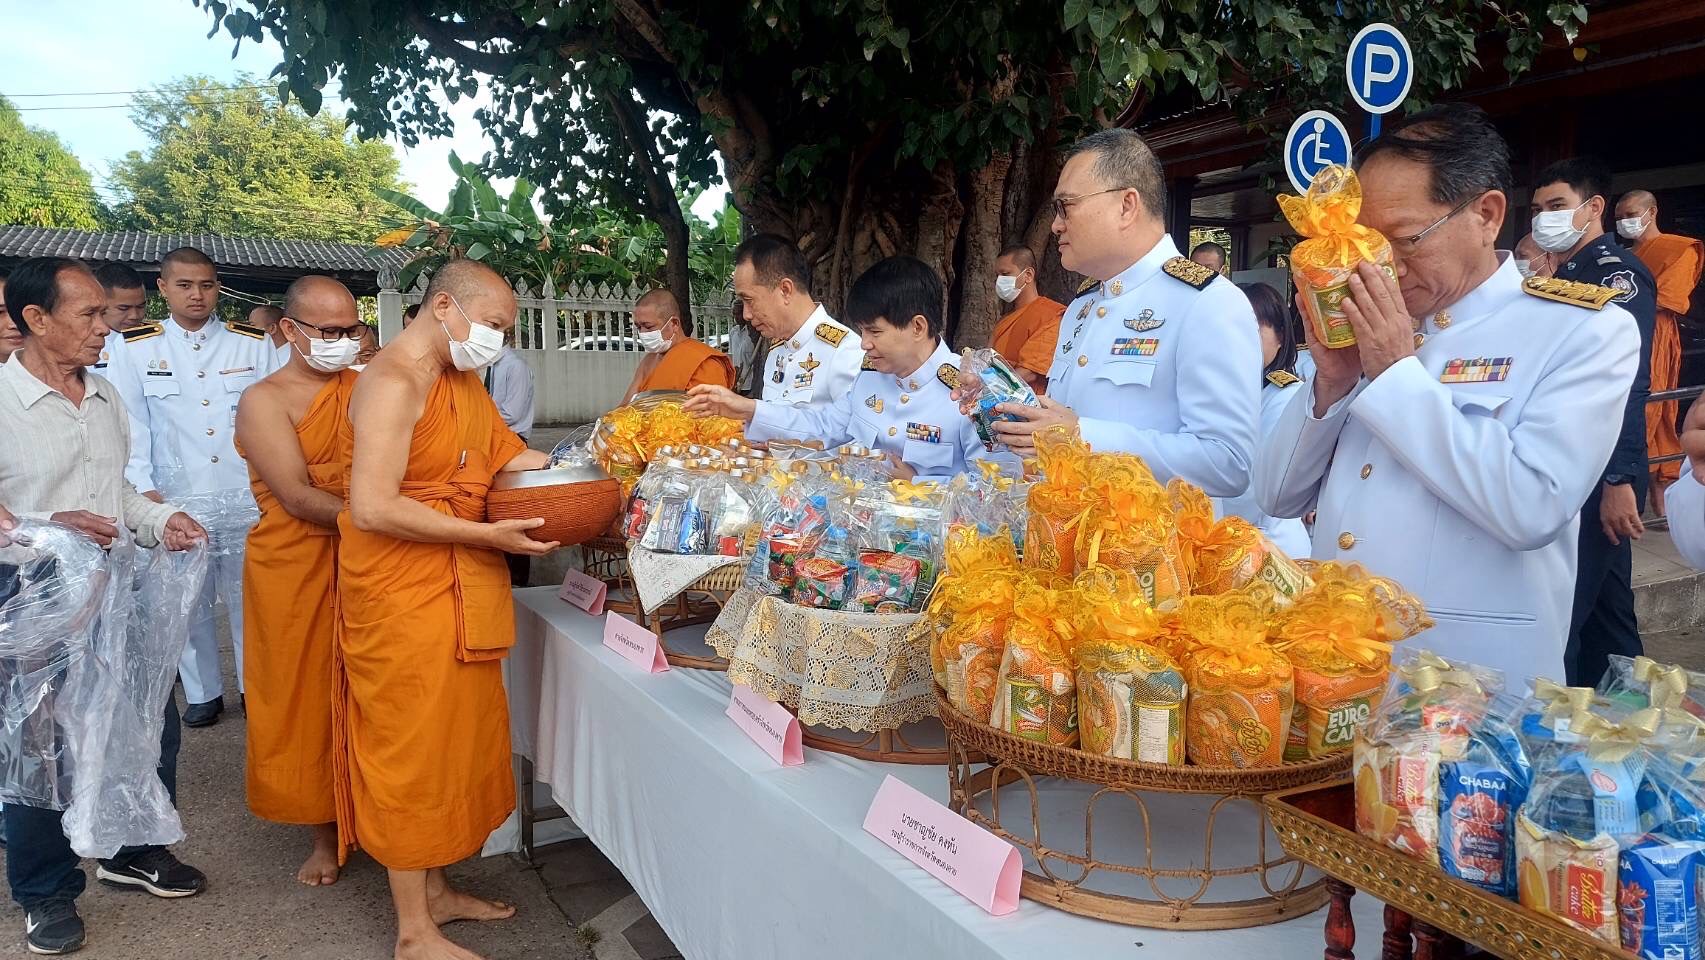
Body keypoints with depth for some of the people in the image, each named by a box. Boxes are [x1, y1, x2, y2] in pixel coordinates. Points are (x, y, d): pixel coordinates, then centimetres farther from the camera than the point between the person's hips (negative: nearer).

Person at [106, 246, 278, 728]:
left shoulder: (255, 344, 3)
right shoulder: (135, 350, 3)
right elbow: (130, 426, 2)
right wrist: (143, 489, -6)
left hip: (248, 496, 0)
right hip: (177, 501, 1)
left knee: (250, 596, 7)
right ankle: (203, 693, 25)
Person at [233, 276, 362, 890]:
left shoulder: (365, 389, 8)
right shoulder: (265, 400, -5)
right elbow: (298, 498, -15)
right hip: (296, 568, -3)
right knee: (306, 697, 7)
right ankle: (323, 833, 22)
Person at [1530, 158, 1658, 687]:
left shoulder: (1616, 272, -10)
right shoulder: (1566, 278, 17)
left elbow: (1627, 384, -20)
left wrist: (1619, 481, -25)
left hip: (1601, 480, -10)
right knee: (1603, 610, 17)